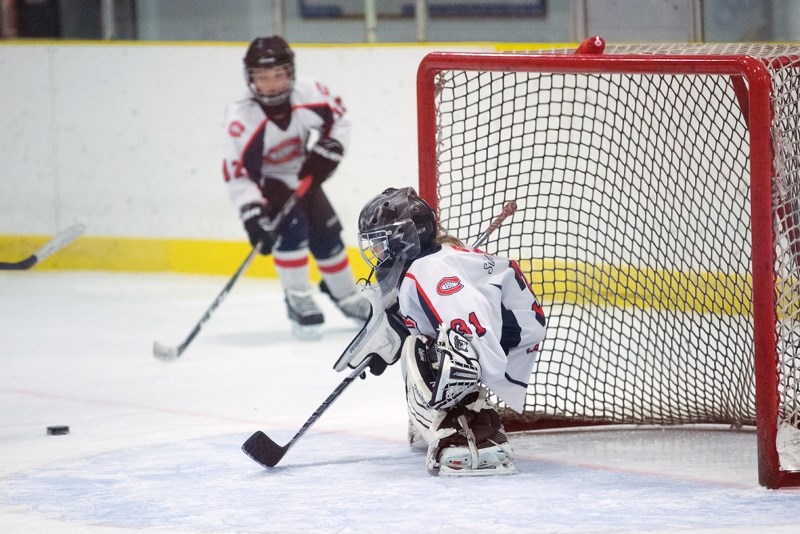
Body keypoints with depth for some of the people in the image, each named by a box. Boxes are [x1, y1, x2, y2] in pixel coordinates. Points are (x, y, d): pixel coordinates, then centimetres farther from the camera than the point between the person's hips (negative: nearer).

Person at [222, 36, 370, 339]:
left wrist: (326, 151, -15)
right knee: (291, 229, -25)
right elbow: (237, 174, -32)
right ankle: (299, 302, -12)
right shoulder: (242, 120, -34)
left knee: (327, 234, 5)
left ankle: (348, 298, 27)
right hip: (266, 185, -4)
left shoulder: (309, 95, -22)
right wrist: (253, 216, -38)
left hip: (302, 178, 4)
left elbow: (338, 118, -2)